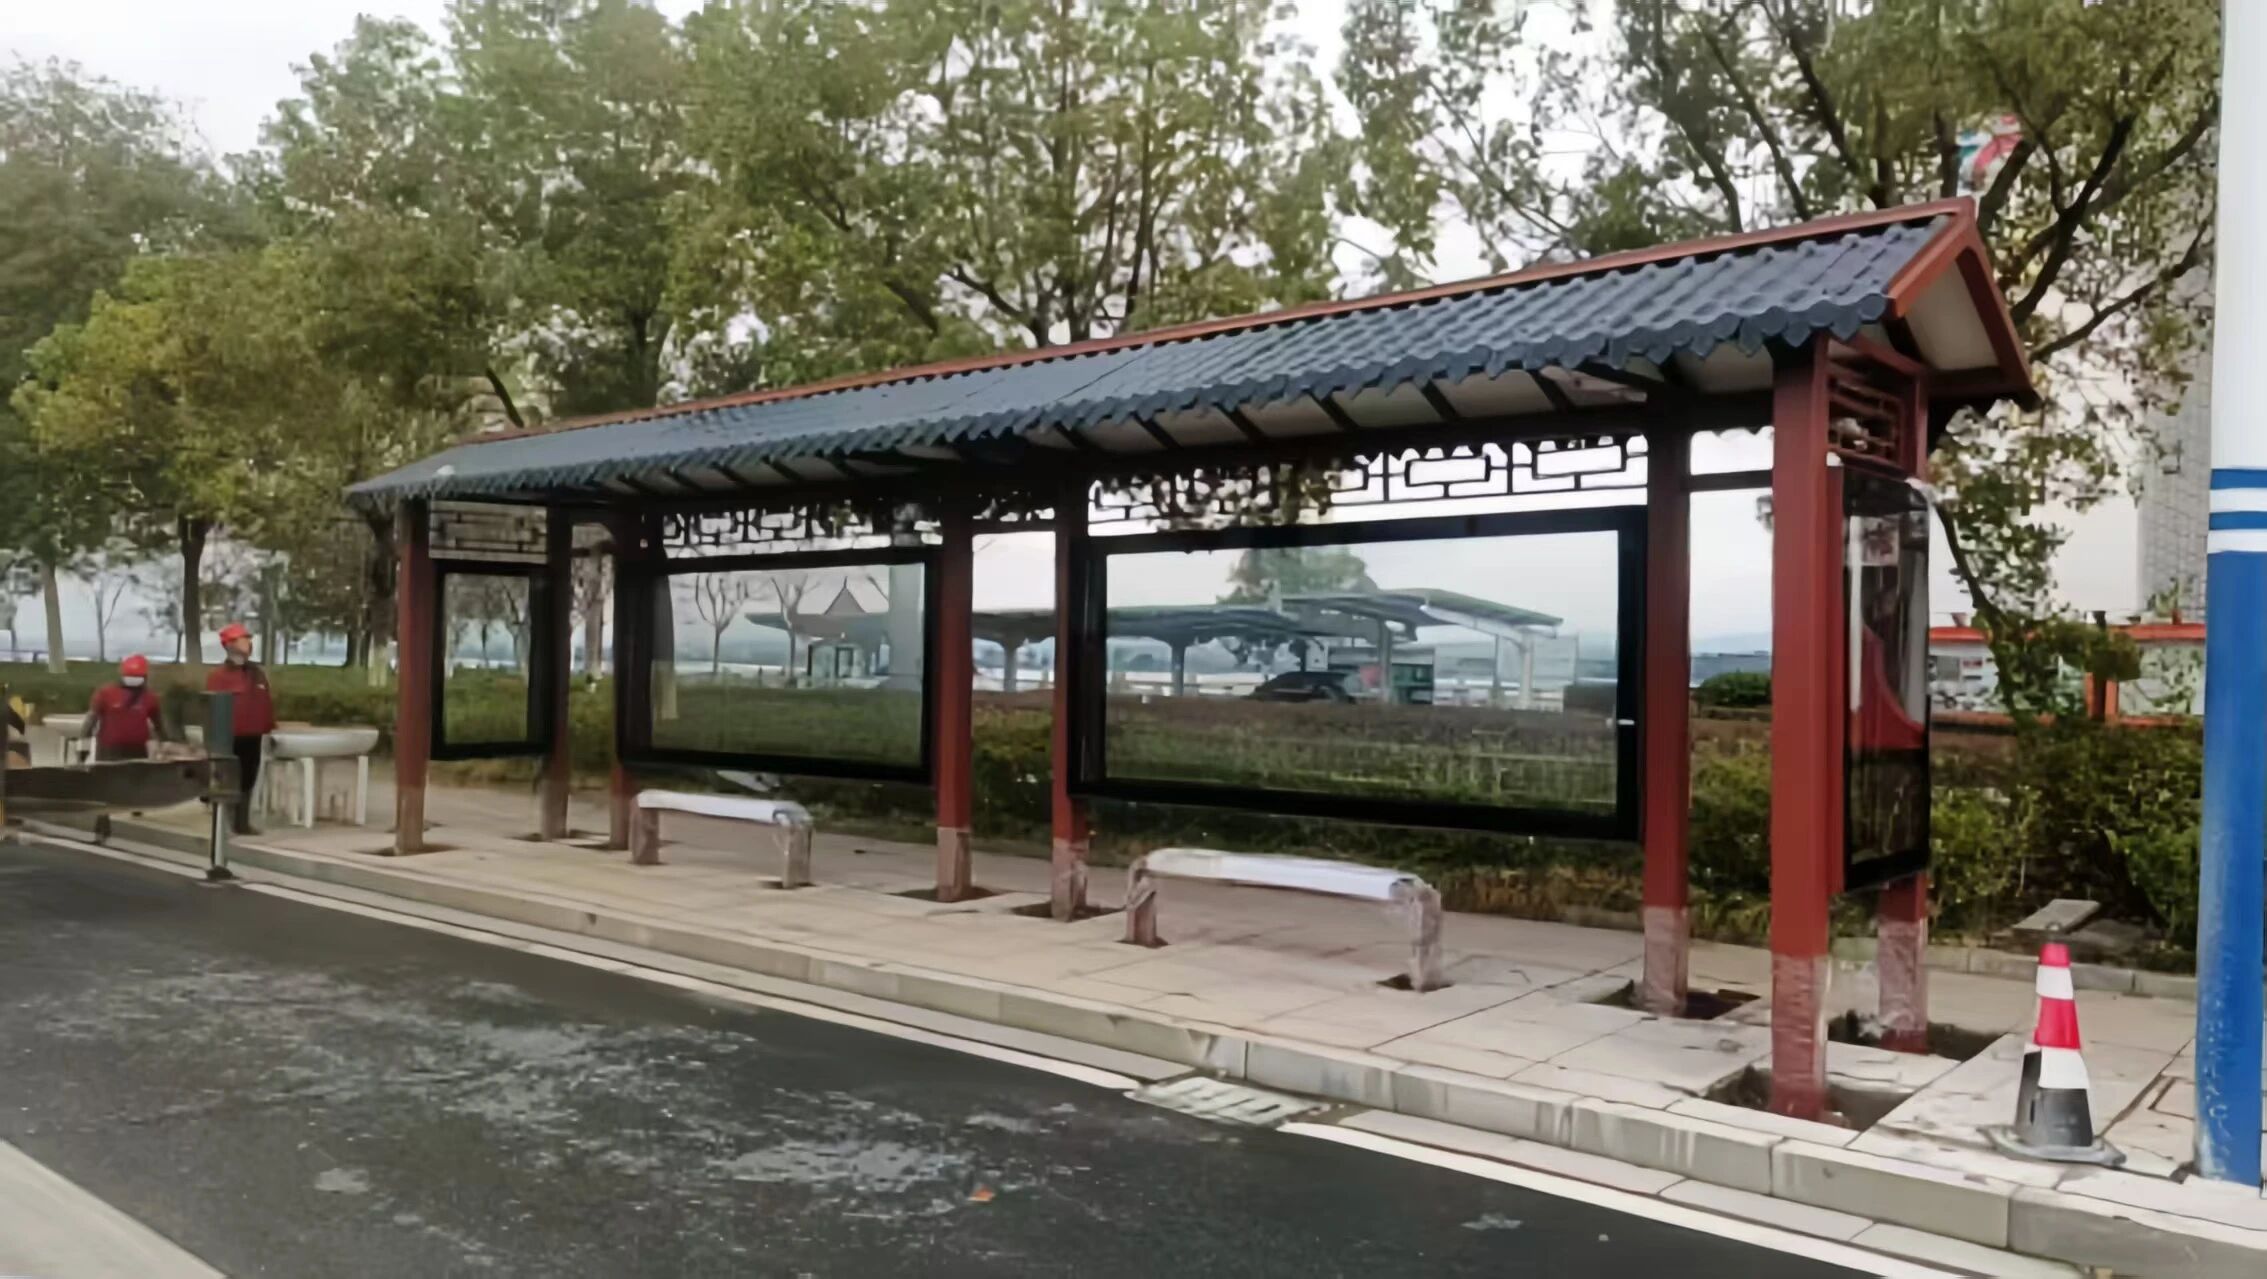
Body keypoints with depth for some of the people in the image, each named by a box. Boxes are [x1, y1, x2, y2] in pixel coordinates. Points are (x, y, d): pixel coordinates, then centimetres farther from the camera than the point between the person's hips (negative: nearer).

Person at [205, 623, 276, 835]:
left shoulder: (257, 672, 12)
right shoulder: (219, 675, -9)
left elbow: (267, 702, 15)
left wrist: (269, 729, 13)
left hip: (253, 737, 6)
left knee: (248, 782, 12)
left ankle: (243, 823, 21)